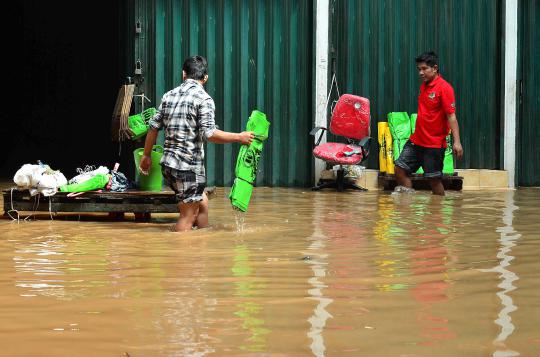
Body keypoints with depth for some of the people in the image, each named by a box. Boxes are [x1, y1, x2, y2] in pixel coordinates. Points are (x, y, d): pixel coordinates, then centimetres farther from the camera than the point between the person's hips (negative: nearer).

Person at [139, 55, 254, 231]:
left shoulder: (169, 95, 10)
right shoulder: (203, 98, -10)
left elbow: (153, 126, 12)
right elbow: (209, 133, -19)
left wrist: (146, 155, 22)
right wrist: (239, 137, -10)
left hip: (168, 164, 8)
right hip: (189, 166, -8)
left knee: (202, 204, 20)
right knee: (188, 215, 1)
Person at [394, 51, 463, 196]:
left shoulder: (444, 88, -14)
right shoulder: (424, 86, 10)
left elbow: (451, 116, -18)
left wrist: (456, 142, -25)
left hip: (434, 144, -8)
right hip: (416, 140, 8)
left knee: (434, 179, -2)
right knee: (400, 169, 5)